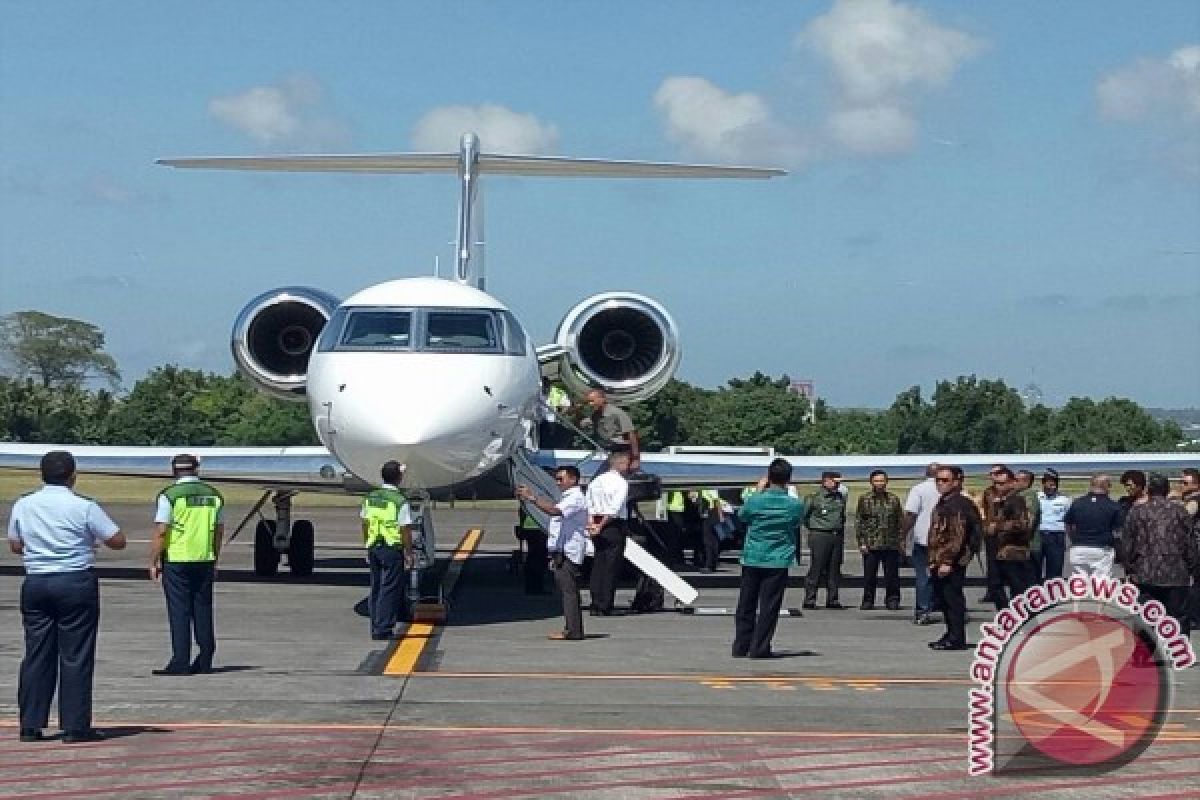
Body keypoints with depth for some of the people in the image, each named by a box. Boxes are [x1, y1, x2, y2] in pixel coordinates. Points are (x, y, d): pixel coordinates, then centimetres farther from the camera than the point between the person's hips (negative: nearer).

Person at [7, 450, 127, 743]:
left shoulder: (22, 506, 4)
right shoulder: (84, 507, -9)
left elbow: (15, 545, 16)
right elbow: (118, 541, -5)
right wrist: (93, 539, 15)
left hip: (35, 583, 4)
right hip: (76, 583, -4)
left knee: (36, 655, 10)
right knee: (76, 656, 1)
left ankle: (30, 725, 10)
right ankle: (75, 726, 1)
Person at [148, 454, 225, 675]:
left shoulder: (169, 495, -9)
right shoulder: (213, 495, 8)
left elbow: (160, 531, -12)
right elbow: (219, 531, 14)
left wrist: (153, 562, -5)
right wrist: (214, 559, 23)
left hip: (177, 560, -5)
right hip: (205, 561, 5)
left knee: (179, 611, -2)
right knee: (203, 610, 11)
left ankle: (181, 662, -4)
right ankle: (204, 661, 14)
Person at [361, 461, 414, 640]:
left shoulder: (370, 498, 6)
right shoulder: (400, 501, -13)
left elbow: (365, 525, 12)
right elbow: (405, 531, -13)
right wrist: (409, 554, -5)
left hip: (374, 547, 6)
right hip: (393, 548, -6)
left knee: (375, 589, 13)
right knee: (390, 590, -2)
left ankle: (375, 628, 17)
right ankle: (383, 629, -3)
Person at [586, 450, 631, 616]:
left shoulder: (596, 480, 13)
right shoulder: (621, 483, -10)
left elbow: (589, 504, 9)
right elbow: (614, 509, -17)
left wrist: (592, 524, 2)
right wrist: (601, 526, -13)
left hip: (597, 526, 7)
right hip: (614, 527, -7)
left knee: (598, 565, 11)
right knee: (611, 567, -3)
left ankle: (596, 606, 12)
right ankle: (605, 607, -3)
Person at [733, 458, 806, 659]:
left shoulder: (754, 500, -9)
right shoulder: (795, 505, -8)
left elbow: (742, 515, 12)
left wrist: (759, 491, 16)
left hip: (752, 560, 1)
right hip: (778, 561, -1)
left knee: (746, 605, 10)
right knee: (769, 607, 2)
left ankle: (741, 647, 14)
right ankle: (760, 648, 1)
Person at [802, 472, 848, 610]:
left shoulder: (840, 497, 14)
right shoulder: (814, 497, -4)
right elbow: (803, 515, 3)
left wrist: (841, 533, 16)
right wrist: (813, 528, 5)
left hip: (837, 536, 6)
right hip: (820, 537, -6)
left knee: (834, 570, 6)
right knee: (816, 569, -7)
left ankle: (832, 600, 10)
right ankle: (809, 600, -4)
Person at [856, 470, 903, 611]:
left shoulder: (894, 500, 10)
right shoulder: (864, 499, 5)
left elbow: (900, 521, 12)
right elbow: (858, 522, 4)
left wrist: (900, 541, 3)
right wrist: (861, 542, -3)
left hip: (891, 545, 1)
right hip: (871, 545, -1)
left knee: (892, 575, 3)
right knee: (869, 575, 3)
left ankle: (892, 600, 13)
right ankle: (868, 601, 13)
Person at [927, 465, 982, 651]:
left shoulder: (959, 505, -13)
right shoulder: (942, 504, 19)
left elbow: (957, 536, -20)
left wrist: (947, 561, -23)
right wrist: (933, 561, 22)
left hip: (952, 563, -10)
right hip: (940, 562, 10)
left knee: (952, 598, -8)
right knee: (944, 597, 14)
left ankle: (956, 639, -6)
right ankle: (951, 634, 22)